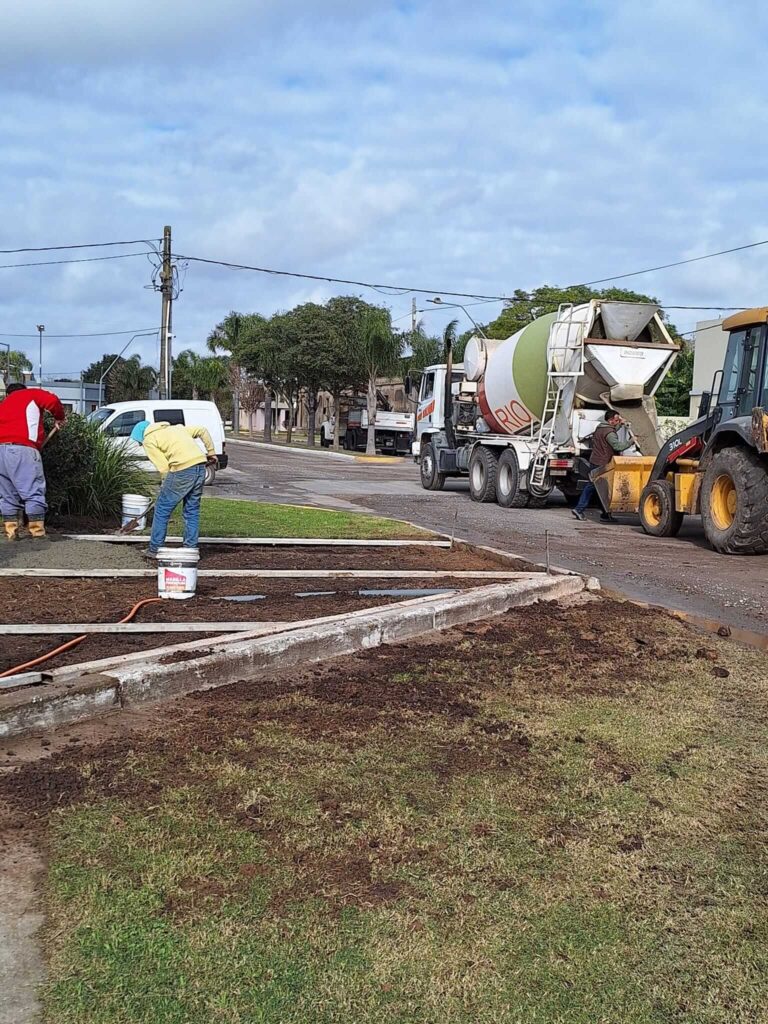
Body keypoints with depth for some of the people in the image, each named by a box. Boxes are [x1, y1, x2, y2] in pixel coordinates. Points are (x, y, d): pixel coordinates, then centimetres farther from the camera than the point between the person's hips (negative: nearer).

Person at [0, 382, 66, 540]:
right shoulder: (31, 394, 17)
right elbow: (52, 401, -1)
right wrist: (59, 418, 16)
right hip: (21, 448, -6)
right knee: (34, 493, -4)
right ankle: (38, 533, -7)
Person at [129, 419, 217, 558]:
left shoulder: (149, 441, 7)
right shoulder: (175, 428, 28)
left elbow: (163, 467, -3)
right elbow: (202, 430, 24)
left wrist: (166, 487, 9)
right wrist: (211, 452, 27)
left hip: (183, 470, -7)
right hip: (200, 465, 7)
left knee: (162, 510, 6)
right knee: (192, 511, 15)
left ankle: (154, 550, 11)